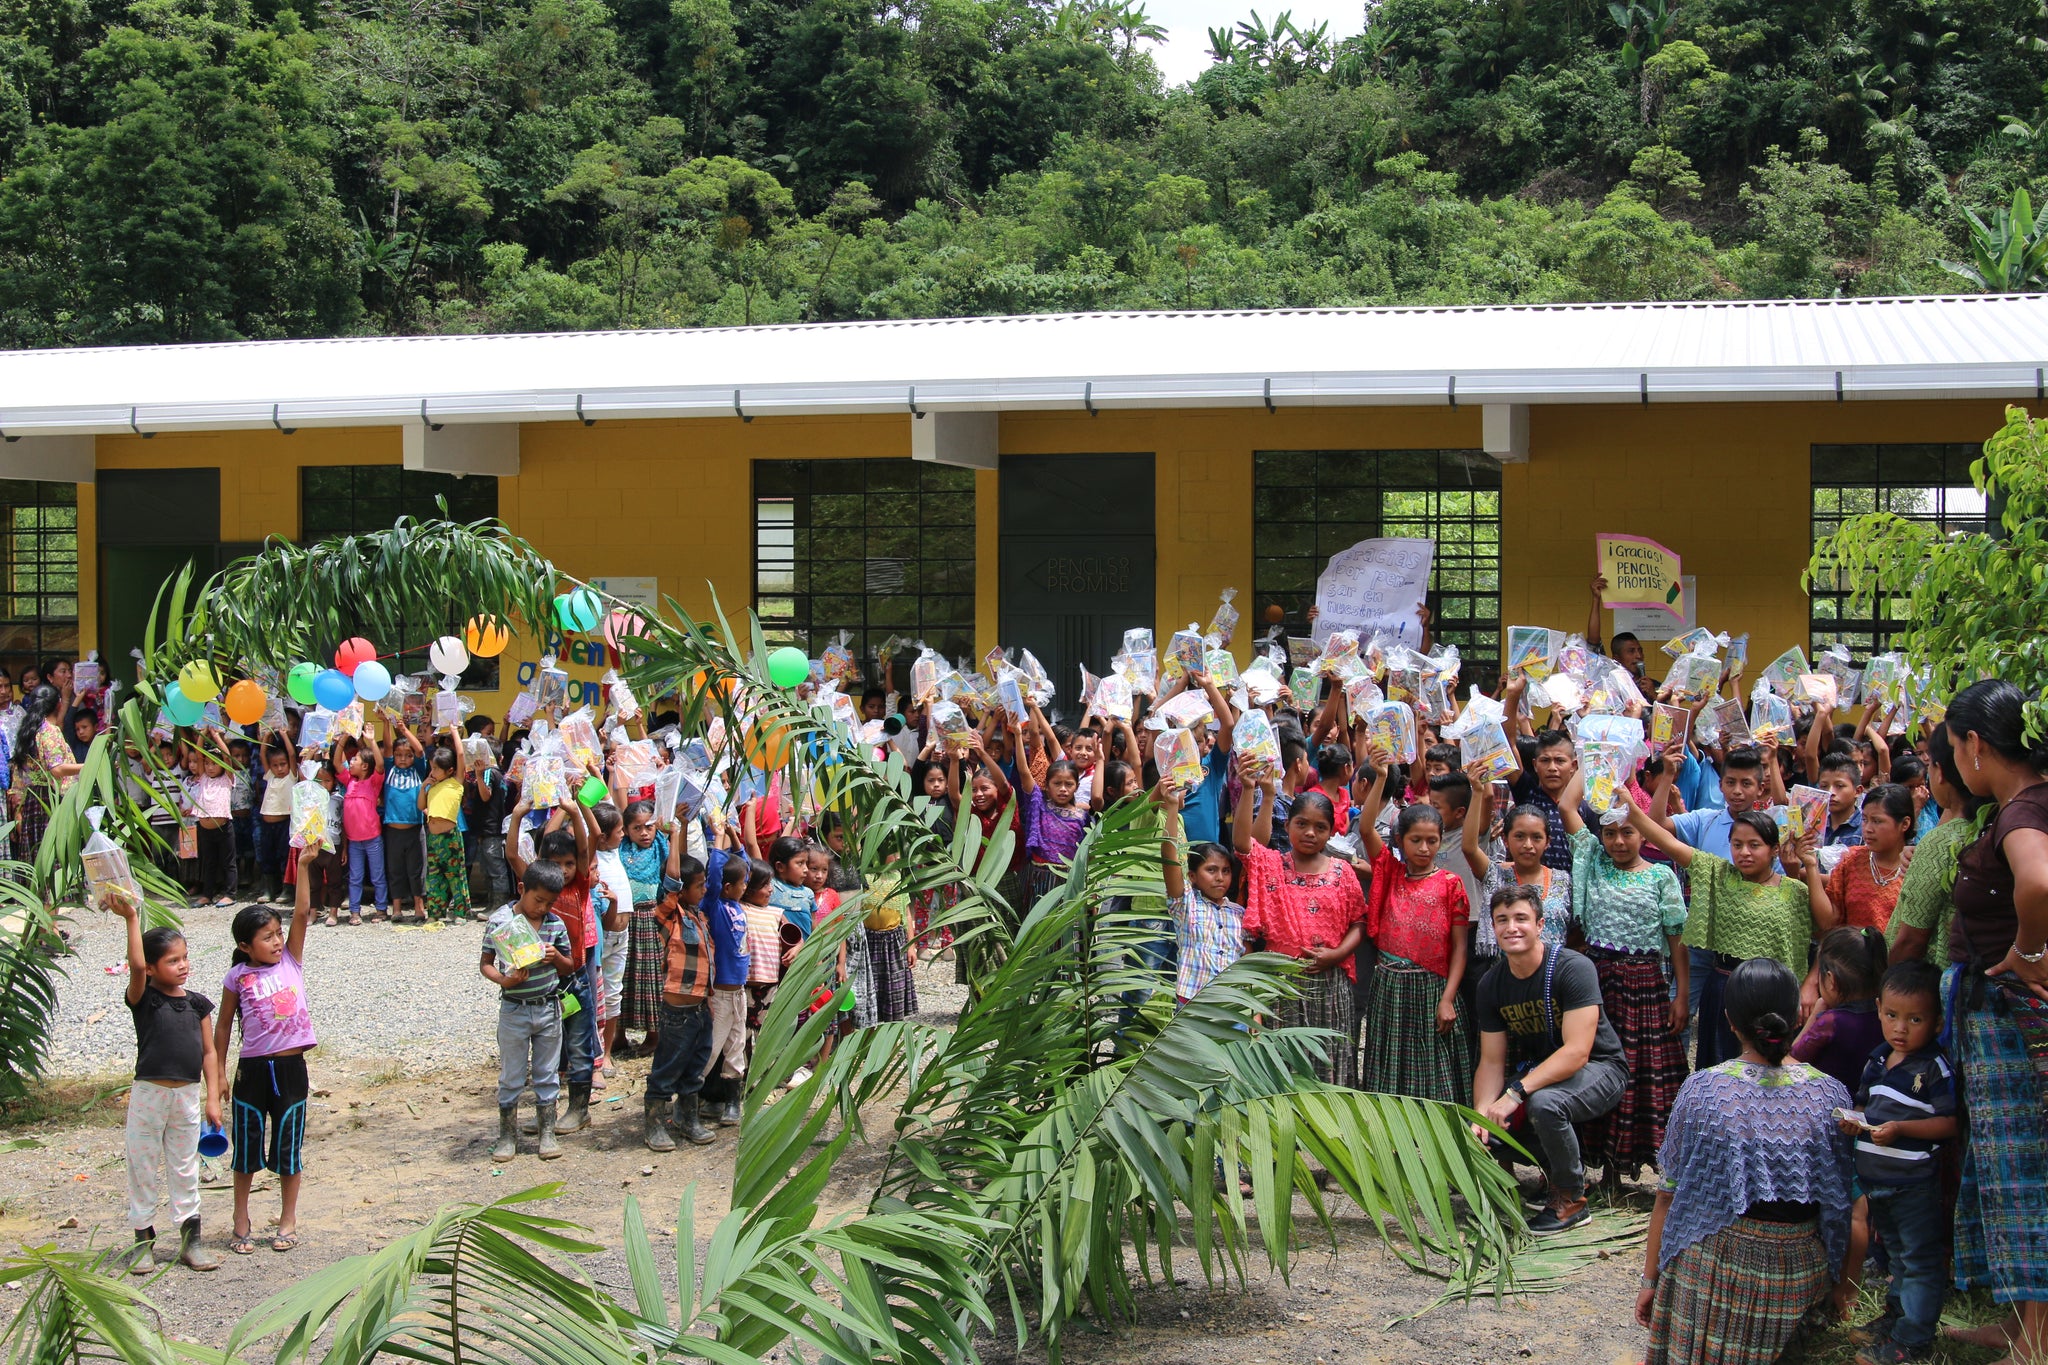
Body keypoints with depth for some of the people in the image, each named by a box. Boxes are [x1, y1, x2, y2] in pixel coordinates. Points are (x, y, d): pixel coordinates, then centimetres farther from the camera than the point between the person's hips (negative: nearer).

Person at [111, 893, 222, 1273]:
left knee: (185, 1169, 11)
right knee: (144, 1168, 5)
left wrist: (212, 1098, 2)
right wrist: (132, 918, -32)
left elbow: (209, 1052, 7)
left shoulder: (197, 1004, 5)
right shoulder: (144, 999, -7)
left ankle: (191, 1241, 18)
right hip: (149, 1094, -3)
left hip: (188, 1095, 3)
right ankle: (143, 1240, 15)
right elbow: (136, 965, -27)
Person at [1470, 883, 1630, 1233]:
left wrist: (1516, 1093, -37)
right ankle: (1564, 1166, 14)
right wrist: (1482, 1116, -22)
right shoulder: (1492, 984, -5)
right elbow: (1492, 1061, -4)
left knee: (1544, 1102, -36)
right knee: (1484, 1135, -13)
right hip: (1540, 1070, 6)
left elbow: (1576, 1052, -30)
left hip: (1598, 1067, -6)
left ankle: (1571, 1199, -11)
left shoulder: (1572, 968, -24)